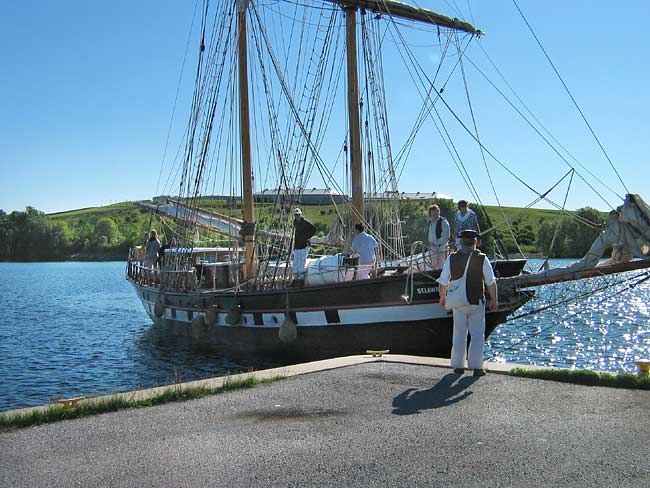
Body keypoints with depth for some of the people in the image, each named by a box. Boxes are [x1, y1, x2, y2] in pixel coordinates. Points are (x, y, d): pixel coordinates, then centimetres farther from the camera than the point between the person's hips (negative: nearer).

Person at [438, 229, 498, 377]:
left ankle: (458, 365, 17)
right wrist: (494, 300, 6)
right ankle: (476, 367, 4)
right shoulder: (482, 259, -7)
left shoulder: (451, 259, -2)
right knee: (477, 335, 6)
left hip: (458, 303, 2)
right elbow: (491, 282, -5)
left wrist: (442, 297, 21)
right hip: (477, 302, -2)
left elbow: (443, 281, 5)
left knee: (459, 334, 13)